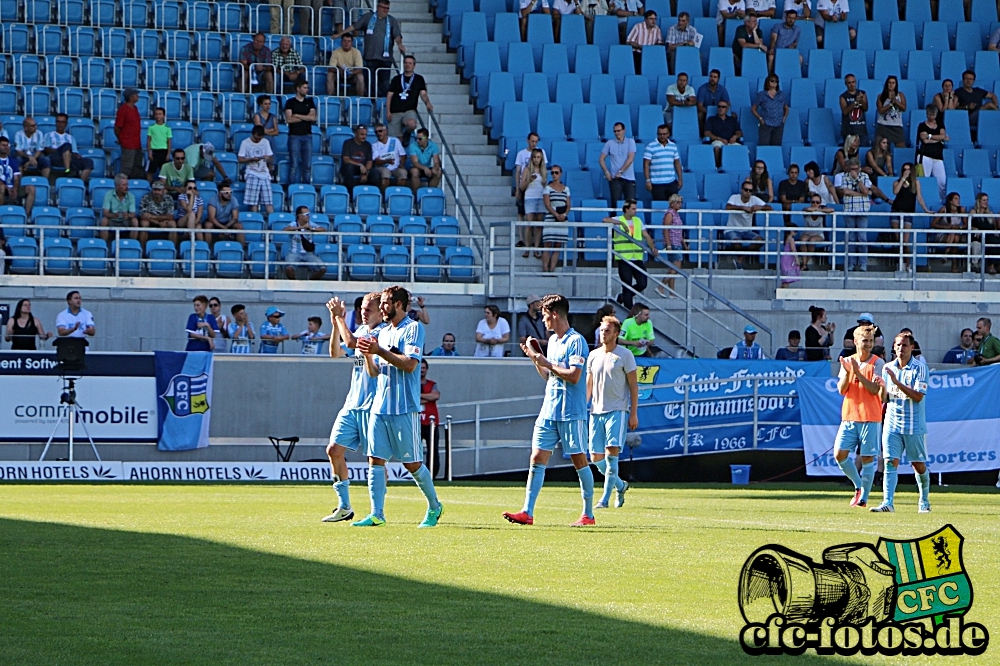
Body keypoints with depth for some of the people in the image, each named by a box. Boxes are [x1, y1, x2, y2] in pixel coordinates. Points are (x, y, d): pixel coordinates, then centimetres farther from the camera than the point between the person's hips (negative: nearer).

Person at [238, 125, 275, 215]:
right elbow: (240, 159, -1)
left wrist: (268, 158, -6)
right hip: (252, 174, -3)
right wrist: (252, 159, -16)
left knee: (268, 201, -4)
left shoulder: (265, 142, 12)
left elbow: (271, 157, 18)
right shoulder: (245, 143, 2)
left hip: (264, 174, 3)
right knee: (253, 201, -11)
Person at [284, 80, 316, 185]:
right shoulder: (290, 102, 3)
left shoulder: (310, 102, 12)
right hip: (294, 136, -3)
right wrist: (306, 117, -4)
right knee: (295, 163, -5)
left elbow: (313, 117, 0)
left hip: (307, 136, 3)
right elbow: (289, 119, -9)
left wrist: (297, 115, -6)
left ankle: (306, 186, 5)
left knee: (307, 164, 1)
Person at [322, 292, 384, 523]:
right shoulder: (361, 331, 16)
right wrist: (335, 322, 5)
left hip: (372, 406, -8)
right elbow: (335, 352, 14)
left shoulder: (383, 332, -11)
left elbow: (352, 342, -22)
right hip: (352, 404, 8)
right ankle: (344, 507, 8)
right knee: (334, 450, 1)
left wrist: (340, 317, -13)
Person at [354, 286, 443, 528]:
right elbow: (373, 371, 17)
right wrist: (368, 354, -3)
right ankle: (377, 514, -4)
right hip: (380, 406, 7)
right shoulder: (383, 332, 17)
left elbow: (409, 364, -17)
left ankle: (434, 507, 17)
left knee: (412, 463, -1)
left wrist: (379, 351, -19)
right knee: (375, 459, -3)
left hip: (405, 408, -7)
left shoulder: (413, 329, -5)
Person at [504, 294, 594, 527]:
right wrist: (535, 359, 12)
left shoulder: (576, 341, -11)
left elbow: (574, 376, -20)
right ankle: (527, 513, -5)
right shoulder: (552, 341, 16)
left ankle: (588, 514, 11)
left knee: (579, 460, 1)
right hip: (549, 411, 8)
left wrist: (547, 363, -12)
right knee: (537, 459, -1)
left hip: (571, 413, -8)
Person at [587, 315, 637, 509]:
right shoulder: (593, 355, 12)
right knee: (596, 458, 3)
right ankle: (620, 485, 27)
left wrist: (633, 414, -6)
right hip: (596, 412, 5)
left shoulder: (624, 356, -2)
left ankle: (605, 499, -14)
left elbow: (633, 386, -1)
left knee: (611, 452, -16)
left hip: (617, 411, -5)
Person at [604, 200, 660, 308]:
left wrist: (653, 247, -4)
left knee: (642, 284, 0)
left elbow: (646, 236, 13)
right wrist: (621, 223, -25)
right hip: (624, 259, -5)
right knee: (627, 286, -3)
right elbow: (605, 220, -21)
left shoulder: (638, 220, 14)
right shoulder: (618, 220, -2)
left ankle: (622, 297, 23)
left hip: (638, 258, 5)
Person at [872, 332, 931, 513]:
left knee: (919, 465, 7)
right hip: (892, 423, 3)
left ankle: (924, 502, 25)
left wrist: (897, 382, -22)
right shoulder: (888, 368, 7)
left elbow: (918, 396, -15)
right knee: (890, 462, -11)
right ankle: (887, 503, -18)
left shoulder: (920, 368, -7)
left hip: (914, 425, -3)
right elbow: (883, 398, 11)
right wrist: (882, 388, -12)